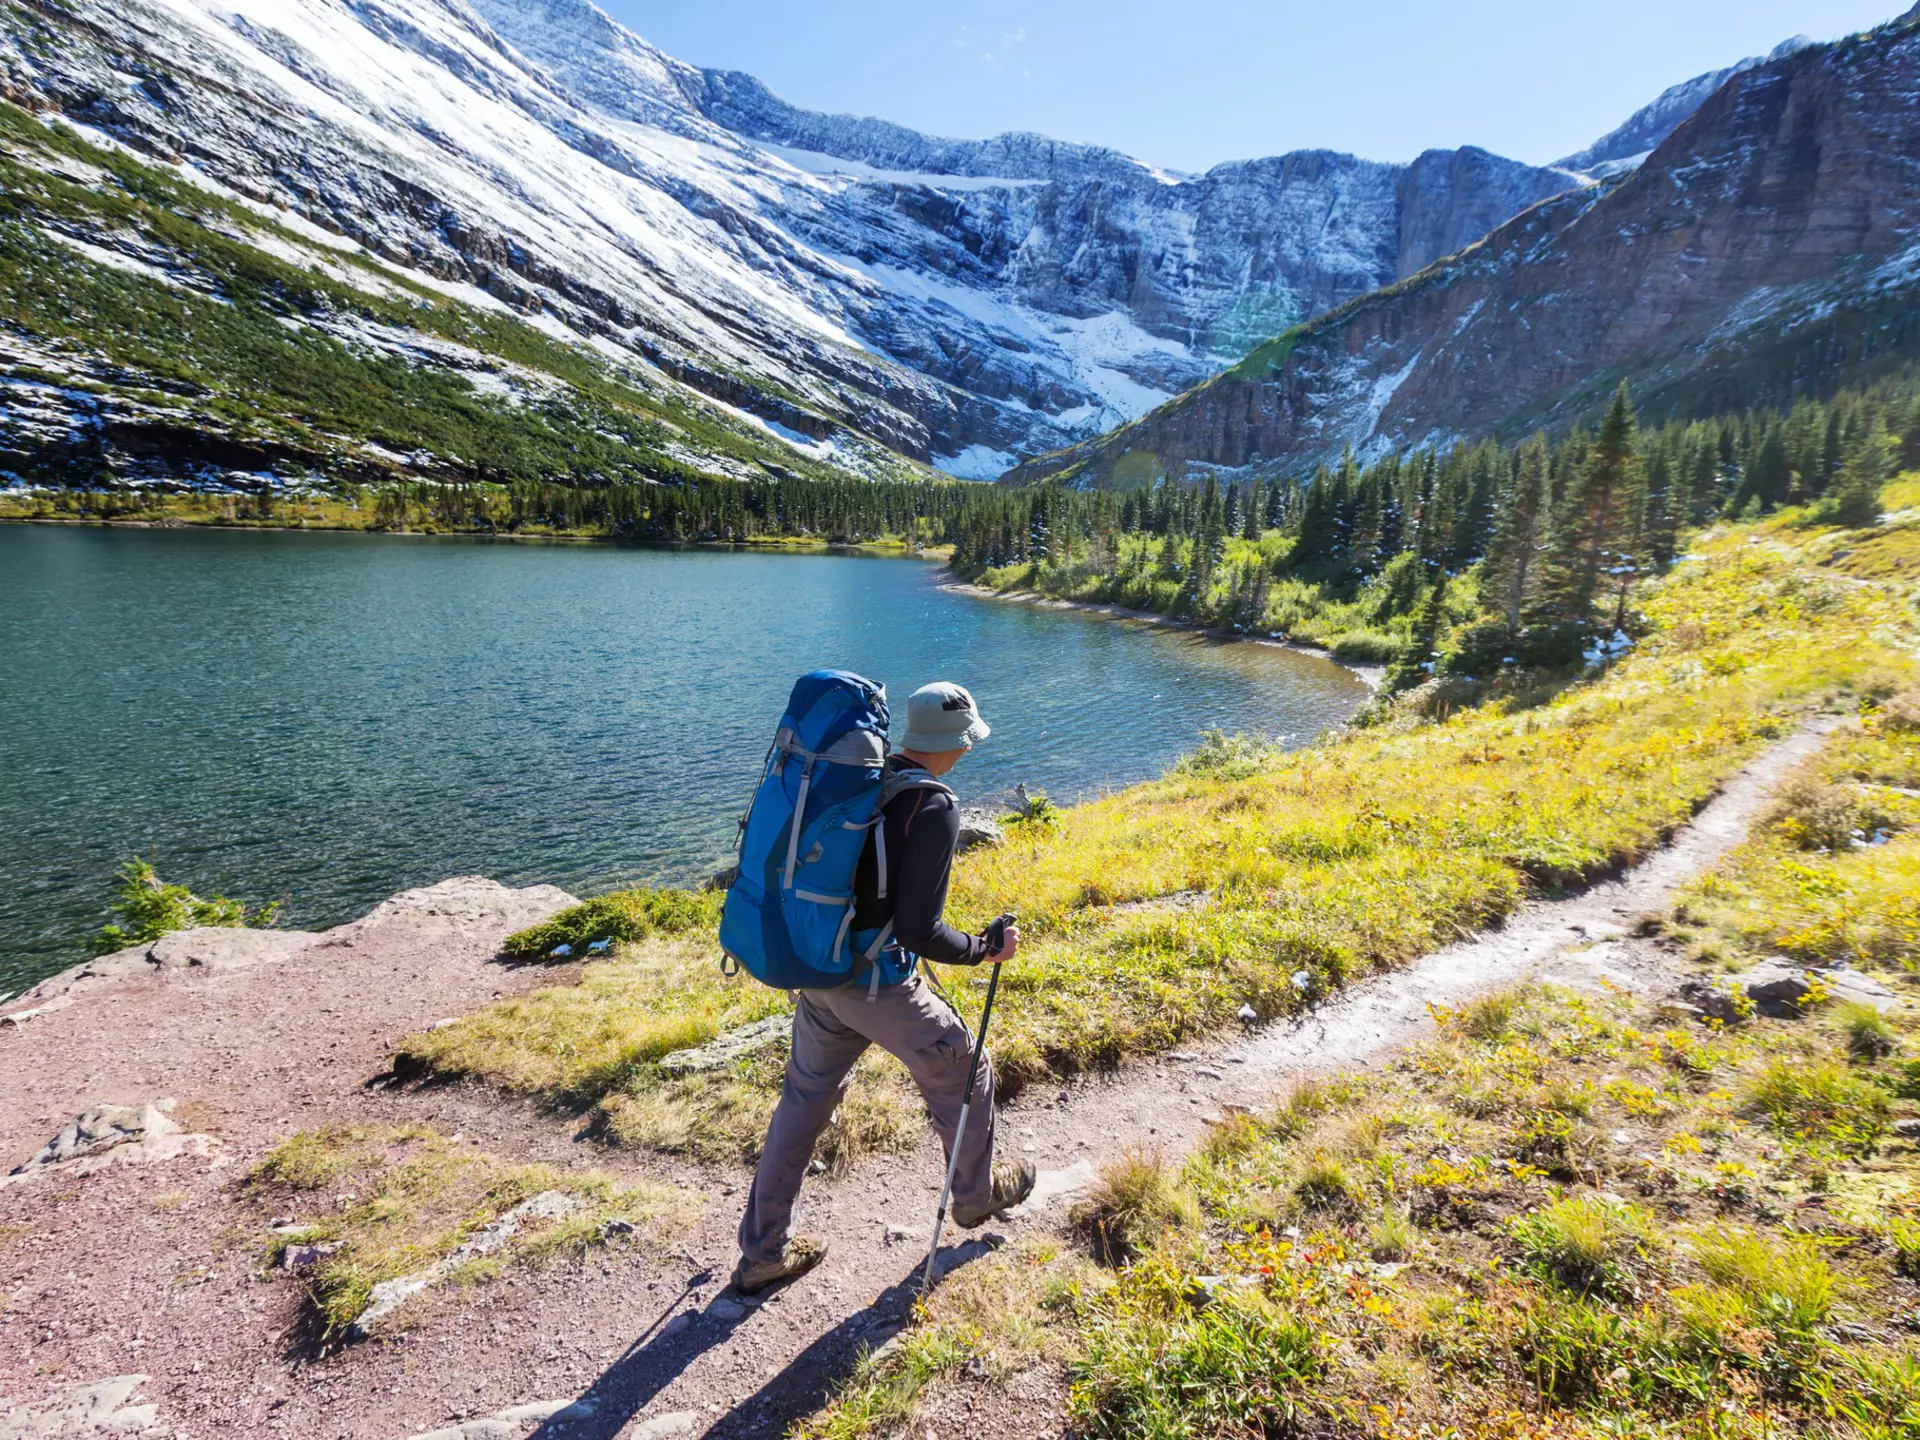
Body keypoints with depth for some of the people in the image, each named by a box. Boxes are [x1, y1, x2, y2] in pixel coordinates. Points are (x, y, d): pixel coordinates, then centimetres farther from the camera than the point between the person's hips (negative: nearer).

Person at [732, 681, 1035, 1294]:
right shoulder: (934, 808, -22)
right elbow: (920, 932, -25)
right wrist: (987, 949, -8)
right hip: (876, 987, -7)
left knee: (805, 1101, 21)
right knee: (963, 1074, 19)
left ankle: (763, 1253, 32)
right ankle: (977, 1195, 42)